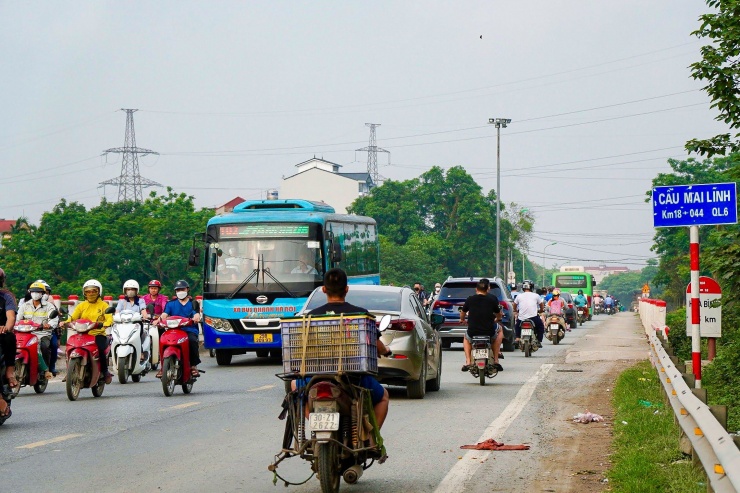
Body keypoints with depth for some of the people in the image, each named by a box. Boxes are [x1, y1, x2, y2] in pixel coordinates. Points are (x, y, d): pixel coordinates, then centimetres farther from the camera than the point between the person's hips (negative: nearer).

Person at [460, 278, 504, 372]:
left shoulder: (470, 299, 0)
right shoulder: (493, 298, -2)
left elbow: (462, 313, 15)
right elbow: (499, 314, 10)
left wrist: (462, 320, 39)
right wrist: (497, 319, 35)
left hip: (472, 332, 1)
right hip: (489, 332, -1)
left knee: (466, 338, 37)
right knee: (499, 330, 33)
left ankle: (468, 362, 19)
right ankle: (496, 360, 27)